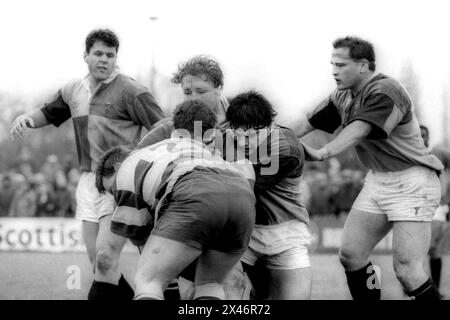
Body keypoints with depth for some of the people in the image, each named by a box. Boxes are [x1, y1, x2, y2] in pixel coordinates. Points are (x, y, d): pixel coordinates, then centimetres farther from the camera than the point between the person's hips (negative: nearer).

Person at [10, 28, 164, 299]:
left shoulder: (130, 91, -7)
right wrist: (27, 118, 8)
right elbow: (49, 113, 30)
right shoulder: (74, 91, 13)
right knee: (99, 263, 5)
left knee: (105, 259, -15)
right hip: (89, 181, 7)